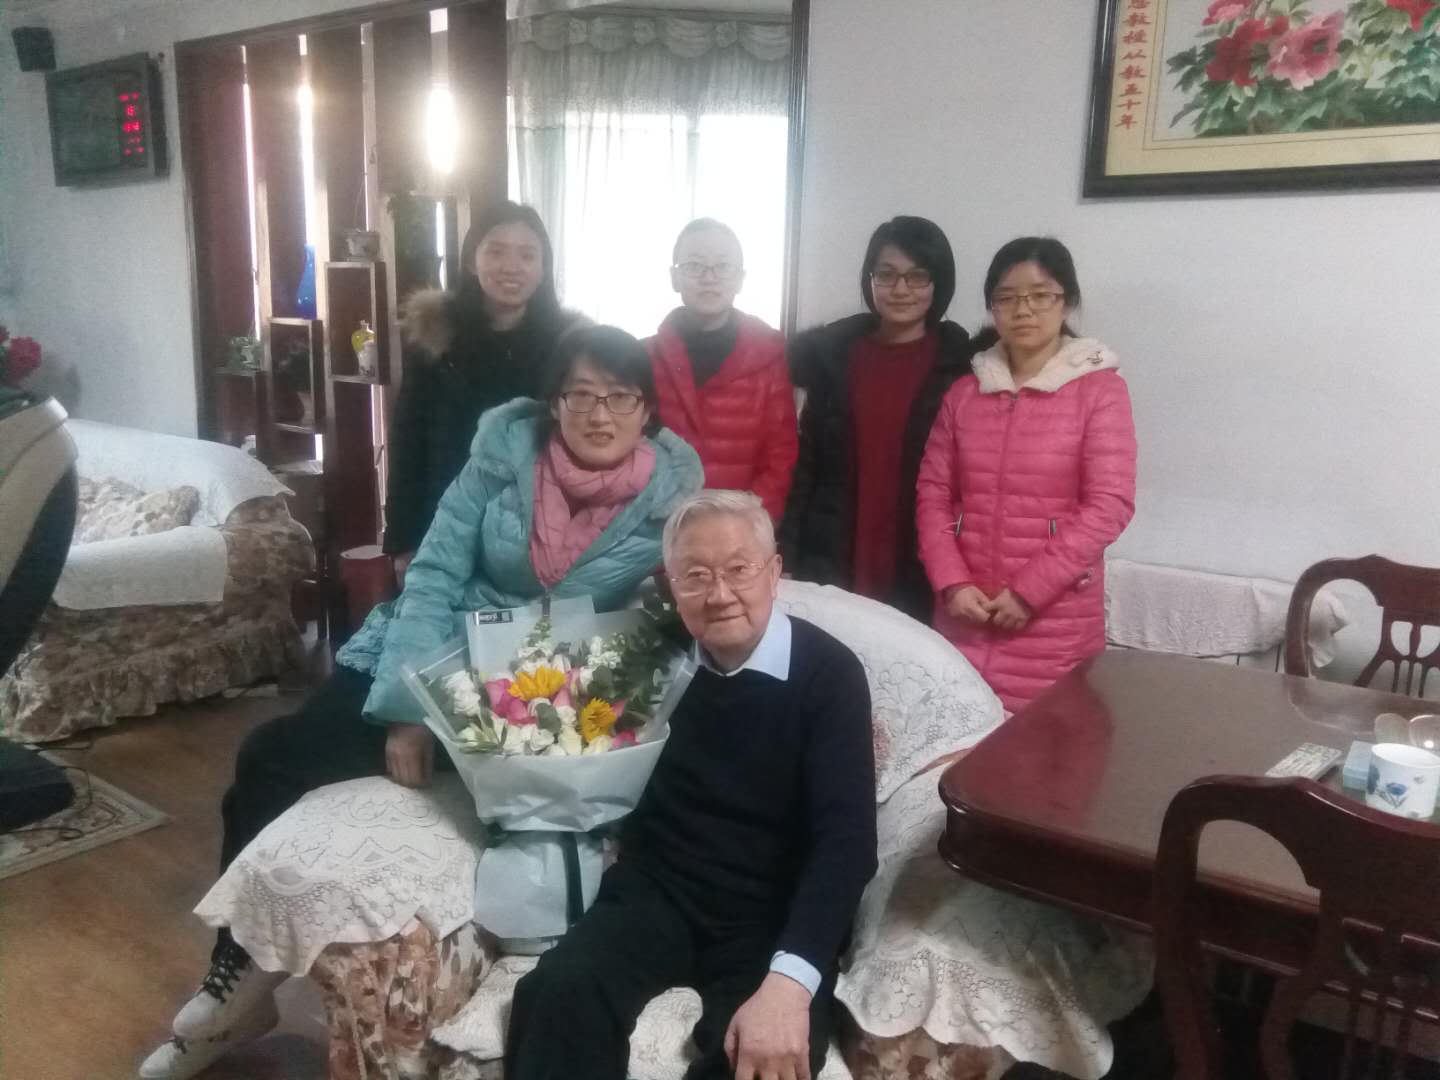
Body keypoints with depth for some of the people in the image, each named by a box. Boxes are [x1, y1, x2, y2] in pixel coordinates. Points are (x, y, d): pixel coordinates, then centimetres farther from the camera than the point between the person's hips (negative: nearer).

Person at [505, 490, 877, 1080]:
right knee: (557, 993, -27)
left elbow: (845, 840, -19)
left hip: (772, 916, -2)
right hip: (657, 889, 3)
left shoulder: (828, 674, -10)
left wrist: (789, 980, -32)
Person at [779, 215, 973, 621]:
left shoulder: (962, 363, -2)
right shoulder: (832, 352, 5)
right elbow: (807, 462, 8)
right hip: (831, 567, 2)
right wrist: (788, 556, 3)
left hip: (921, 578, -2)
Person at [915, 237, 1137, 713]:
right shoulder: (964, 392, 10)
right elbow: (933, 495, 7)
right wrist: (952, 583, -7)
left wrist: (1028, 591, -13)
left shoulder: (1100, 389, -3)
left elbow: (1109, 506, -10)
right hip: (964, 619, 4)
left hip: (1054, 624, -3)